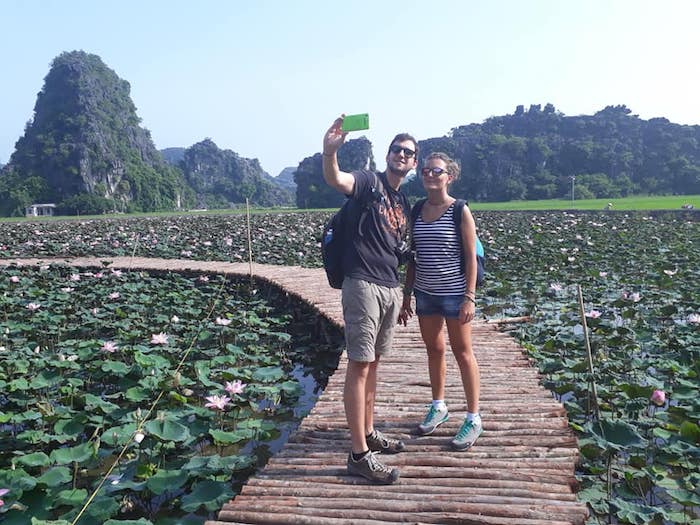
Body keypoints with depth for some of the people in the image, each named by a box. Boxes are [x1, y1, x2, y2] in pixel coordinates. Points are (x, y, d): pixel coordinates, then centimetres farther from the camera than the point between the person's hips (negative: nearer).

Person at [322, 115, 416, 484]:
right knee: (359, 365, -6)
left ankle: (368, 433, 29)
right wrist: (330, 151, -46)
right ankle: (359, 454, 0)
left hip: (390, 289, 8)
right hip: (363, 285, -8)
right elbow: (335, 180, -26)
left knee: (372, 363, 16)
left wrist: (405, 294, 22)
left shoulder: (404, 203, 18)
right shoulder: (369, 182, -3)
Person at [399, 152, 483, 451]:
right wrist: (407, 295, 8)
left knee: (462, 353, 4)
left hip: (454, 294, -5)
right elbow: (413, 257, 9)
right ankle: (438, 406, 33)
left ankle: (473, 419, 15)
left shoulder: (460, 211, -7)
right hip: (425, 293, 5)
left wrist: (470, 297, -14)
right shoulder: (417, 211, 6)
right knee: (434, 350, 15)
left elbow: (471, 257, -8)